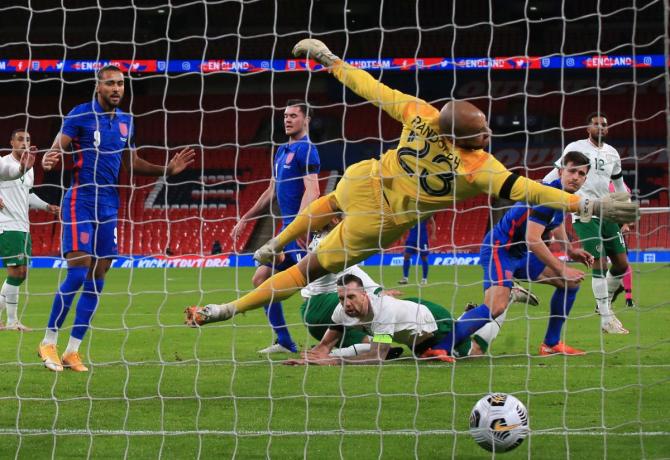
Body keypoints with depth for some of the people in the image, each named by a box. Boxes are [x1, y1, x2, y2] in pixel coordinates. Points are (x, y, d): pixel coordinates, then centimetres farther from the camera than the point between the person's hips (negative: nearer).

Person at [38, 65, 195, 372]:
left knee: (97, 278, 4)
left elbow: (132, 163, 22)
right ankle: (49, 342, -3)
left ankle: (72, 351, 10)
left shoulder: (125, 121, 12)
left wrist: (167, 170, 11)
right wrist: (49, 161, -34)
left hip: (109, 205, 6)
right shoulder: (81, 115, -6)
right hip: (80, 200, -6)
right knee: (78, 272, -15)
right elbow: (56, 150, -11)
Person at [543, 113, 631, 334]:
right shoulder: (576, 148, -3)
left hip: (607, 213, 6)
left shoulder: (612, 153, 14)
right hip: (584, 213, -6)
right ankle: (606, 320, -8)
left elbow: (619, 183, 26)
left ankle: (604, 304, 26)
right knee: (600, 263, -13)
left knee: (621, 264, 3)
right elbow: (558, 171, -3)